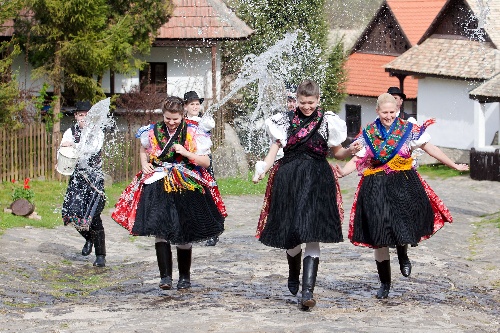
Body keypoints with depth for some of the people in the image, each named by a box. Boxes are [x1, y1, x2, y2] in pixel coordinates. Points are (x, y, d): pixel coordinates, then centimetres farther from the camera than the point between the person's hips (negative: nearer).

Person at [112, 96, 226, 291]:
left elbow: (206, 162, -2)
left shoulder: (192, 134, -1)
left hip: (186, 188, -1)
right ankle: (165, 276, -8)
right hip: (158, 187, 1)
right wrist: (144, 164, 5)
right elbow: (143, 151, 25)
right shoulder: (153, 132, 5)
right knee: (160, 231, -10)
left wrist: (185, 153, -15)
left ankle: (185, 277, 19)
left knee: (183, 235, 5)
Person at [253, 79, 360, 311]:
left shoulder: (327, 122, 6)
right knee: (291, 233, 6)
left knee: (312, 236, -11)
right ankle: (294, 273, 39)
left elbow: (337, 152, 13)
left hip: (317, 182, -1)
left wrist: (350, 151, -9)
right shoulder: (286, 120, 8)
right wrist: (261, 172, -11)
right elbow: (274, 149, 5)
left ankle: (307, 291, -16)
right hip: (288, 180, 2)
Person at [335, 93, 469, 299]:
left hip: (404, 186, -1)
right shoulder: (368, 134, 5)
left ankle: (403, 255, 17)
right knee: (379, 237, 0)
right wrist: (343, 172, -20)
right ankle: (385, 283, 13)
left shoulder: (409, 130, 4)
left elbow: (431, 149, 9)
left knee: (406, 226, -19)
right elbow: (358, 159, -1)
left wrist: (454, 166, 11)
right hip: (377, 188, 1)